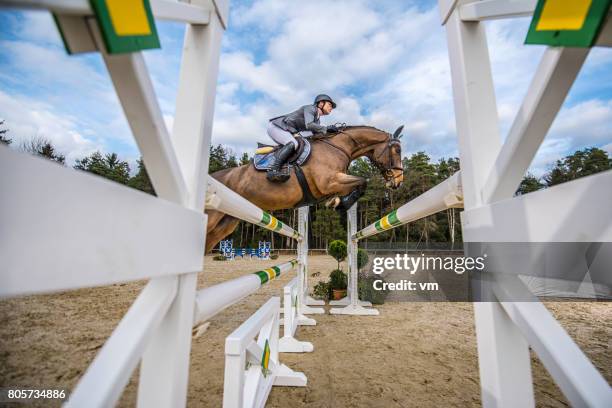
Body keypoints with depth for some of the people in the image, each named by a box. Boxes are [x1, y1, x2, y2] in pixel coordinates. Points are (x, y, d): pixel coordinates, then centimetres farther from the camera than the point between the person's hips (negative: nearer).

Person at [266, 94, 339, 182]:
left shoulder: (317, 119, 15)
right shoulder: (310, 108, -11)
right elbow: (309, 125, -28)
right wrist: (326, 129, -24)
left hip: (284, 130, 10)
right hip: (275, 126, -10)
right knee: (293, 144, -30)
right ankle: (272, 170, -37)